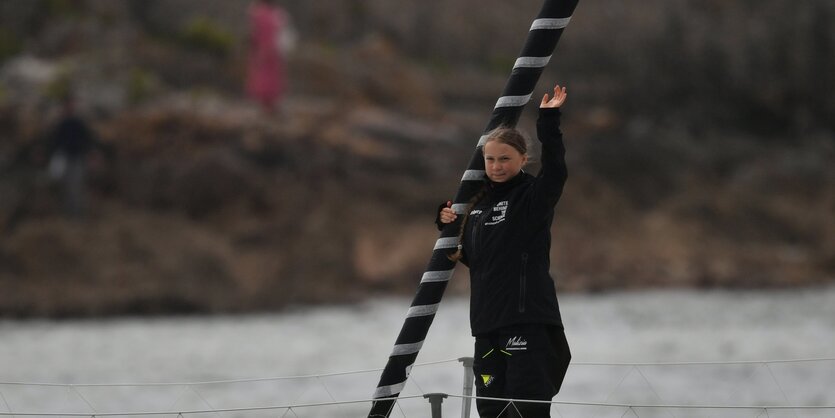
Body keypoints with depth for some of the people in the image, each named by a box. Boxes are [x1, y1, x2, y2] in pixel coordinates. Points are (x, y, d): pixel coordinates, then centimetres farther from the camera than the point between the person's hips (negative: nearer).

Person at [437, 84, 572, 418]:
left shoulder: (533, 197, -4)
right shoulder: (478, 204, 16)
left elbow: (554, 171, -24)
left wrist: (549, 120, -31)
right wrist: (449, 224, 11)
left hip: (528, 319, -7)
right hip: (488, 322, 7)